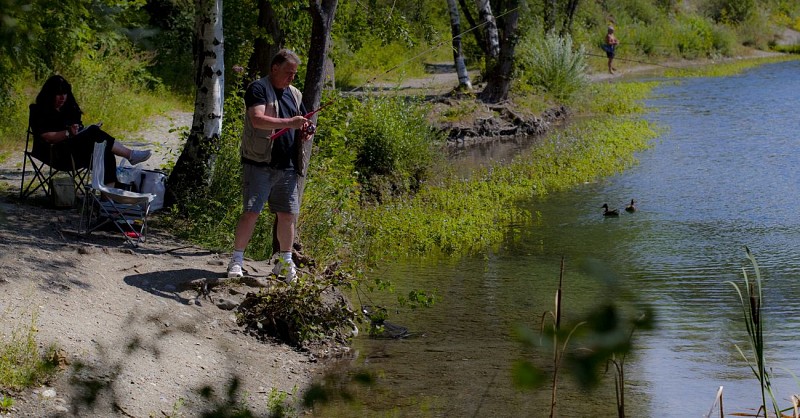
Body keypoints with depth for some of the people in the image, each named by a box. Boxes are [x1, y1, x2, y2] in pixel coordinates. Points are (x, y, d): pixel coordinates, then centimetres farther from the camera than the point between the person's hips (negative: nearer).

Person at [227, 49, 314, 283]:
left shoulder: (295, 94, 19)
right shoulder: (258, 89, -4)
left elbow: (299, 125, 28)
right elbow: (258, 120, -19)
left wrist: (305, 132, 4)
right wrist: (289, 123, -25)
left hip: (287, 167, 6)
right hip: (259, 164, -6)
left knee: (288, 215, 7)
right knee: (251, 212, -10)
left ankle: (285, 262, 21)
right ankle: (236, 261, -1)